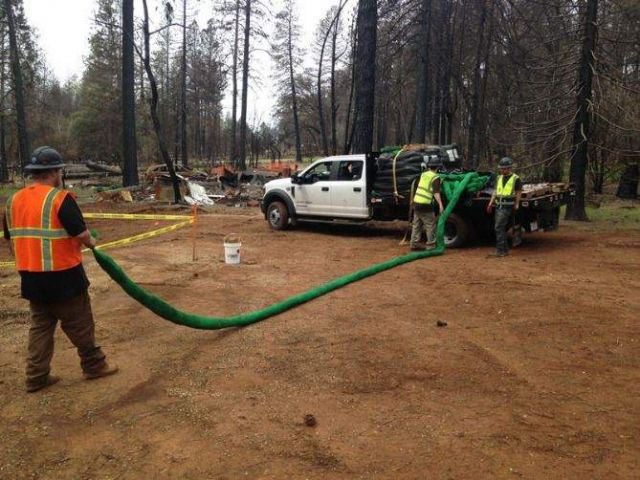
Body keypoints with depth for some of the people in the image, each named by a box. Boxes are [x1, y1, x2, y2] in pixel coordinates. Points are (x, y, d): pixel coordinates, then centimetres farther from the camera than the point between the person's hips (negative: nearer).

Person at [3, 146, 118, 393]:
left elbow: (11, 241, 13)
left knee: (40, 325, 17)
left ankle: (36, 377, 20)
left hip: (31, 277, 7)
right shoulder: (60, 198, -16)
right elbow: (82, 235, -20)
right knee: (79, 323, 8)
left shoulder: (14, 201, 6)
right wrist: (91, 242, 2)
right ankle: (94, 365, 21)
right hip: (62, 276, -7)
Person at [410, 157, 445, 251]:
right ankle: (430, 245, 3)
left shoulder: (424, 174, 9)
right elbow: (436, 192, -22)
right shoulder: (435, 178, -10)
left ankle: (414, 245, 18)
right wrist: (440, 204, -29)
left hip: (416, 202, 7)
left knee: (416, 225, 14)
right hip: (425, 205, -7)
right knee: (430, 225, 2)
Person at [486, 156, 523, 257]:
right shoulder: (499, 178, 15)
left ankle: (500, 250, -11)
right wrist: (491, 202, 9)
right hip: (498, 205, 7)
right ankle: (505, 249, 19)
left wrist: (516, 205, -6)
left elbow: (518, 193, -1)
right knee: (501, 228, 10)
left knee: (499, 227, -14)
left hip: (507, 206, -7)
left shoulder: (516, 179, -2)